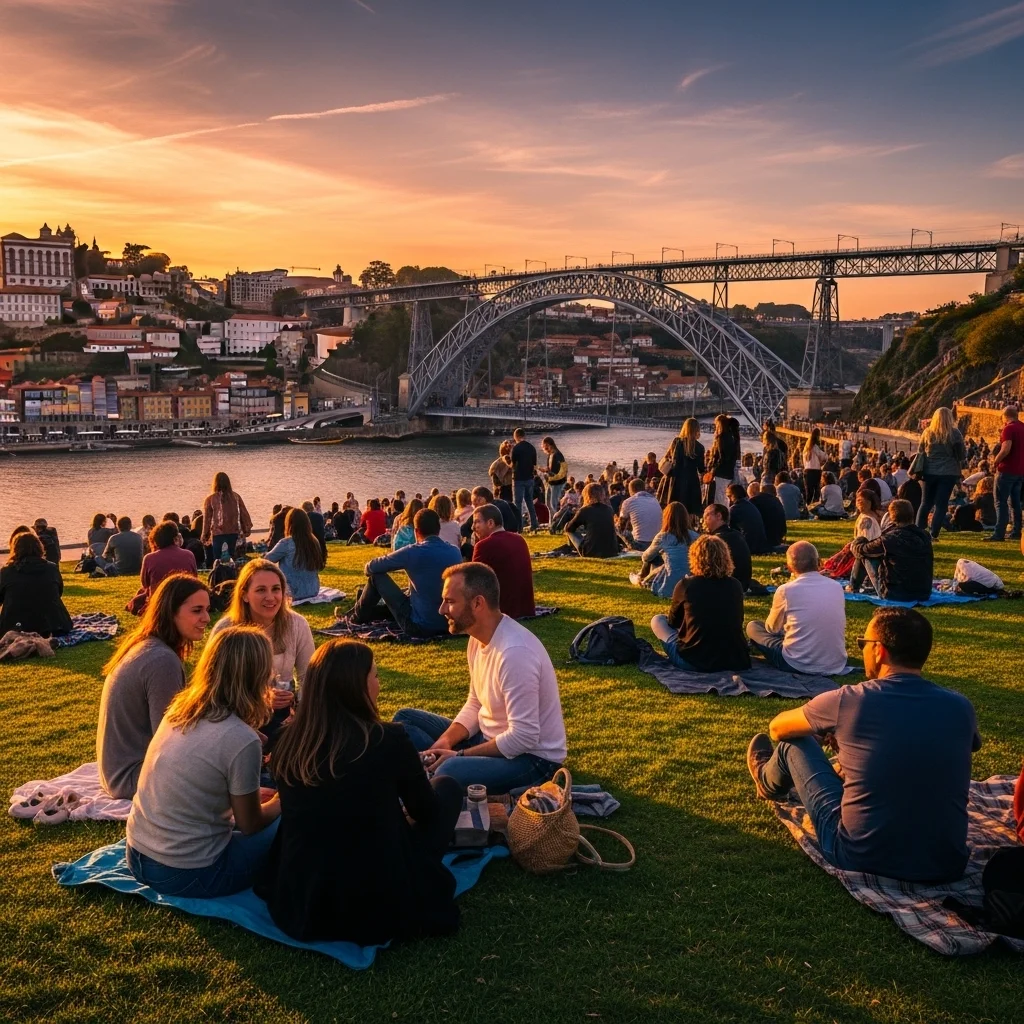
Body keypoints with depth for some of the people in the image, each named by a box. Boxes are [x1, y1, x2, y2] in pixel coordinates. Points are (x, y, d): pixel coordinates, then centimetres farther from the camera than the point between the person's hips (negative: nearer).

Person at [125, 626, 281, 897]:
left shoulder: (179, 709, 0)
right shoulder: (241, 739, -23)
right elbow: (250, 825, -7)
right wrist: (281, 802, 13)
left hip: (137, 856, 7)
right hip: (186, 875, -7)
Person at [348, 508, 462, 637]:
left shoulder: (413, 552, -14)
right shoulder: (455, 553, 2)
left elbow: (371, 567, -4)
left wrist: (369, 568, 21)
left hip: (419, 626, -6)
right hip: (449, 624, 6)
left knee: (377, 576, 7)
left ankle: (358, 616, 30)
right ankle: (364, 611, 47)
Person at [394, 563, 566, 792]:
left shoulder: (515, 652, -28)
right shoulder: (479, 638, 1)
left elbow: (523, 738, -28)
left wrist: (459, 755, -20)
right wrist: (446, 740, -6)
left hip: (532, 756, -10)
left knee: (450, 773, -36)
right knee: (405, 719, 8)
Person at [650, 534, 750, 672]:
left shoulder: (686, 585, -5)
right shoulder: (735, 585, 3)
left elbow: (673, 621, 13)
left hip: (693, 661, -5)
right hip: (734, 661, 5)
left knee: (657, 620, 18)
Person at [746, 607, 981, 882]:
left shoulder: (850, 700, -11)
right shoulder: (960, 707, -3)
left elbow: (777, 728, 9)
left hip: (860, 855, -3)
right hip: (946, 864, 4)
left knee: (794, 743, 15)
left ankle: (770, 786, 49)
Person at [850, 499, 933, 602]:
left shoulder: (890, 539, -17)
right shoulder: (925, 536, -1)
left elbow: (862, 550, -3)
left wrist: (857, 542, 24)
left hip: (895, 595, -5)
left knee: (866, 555, 10)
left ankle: (853, 587, 30)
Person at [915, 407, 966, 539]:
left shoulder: (928, 432, -1)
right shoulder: (955, 434, -8)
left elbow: (921, 451, 11)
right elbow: (962, 455, -2)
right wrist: (960, 464, 18)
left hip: (929, 472, 2)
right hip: (948, 472, -2)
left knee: (926, 503, 14)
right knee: (941, 505, 3)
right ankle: (934, 534, 0)